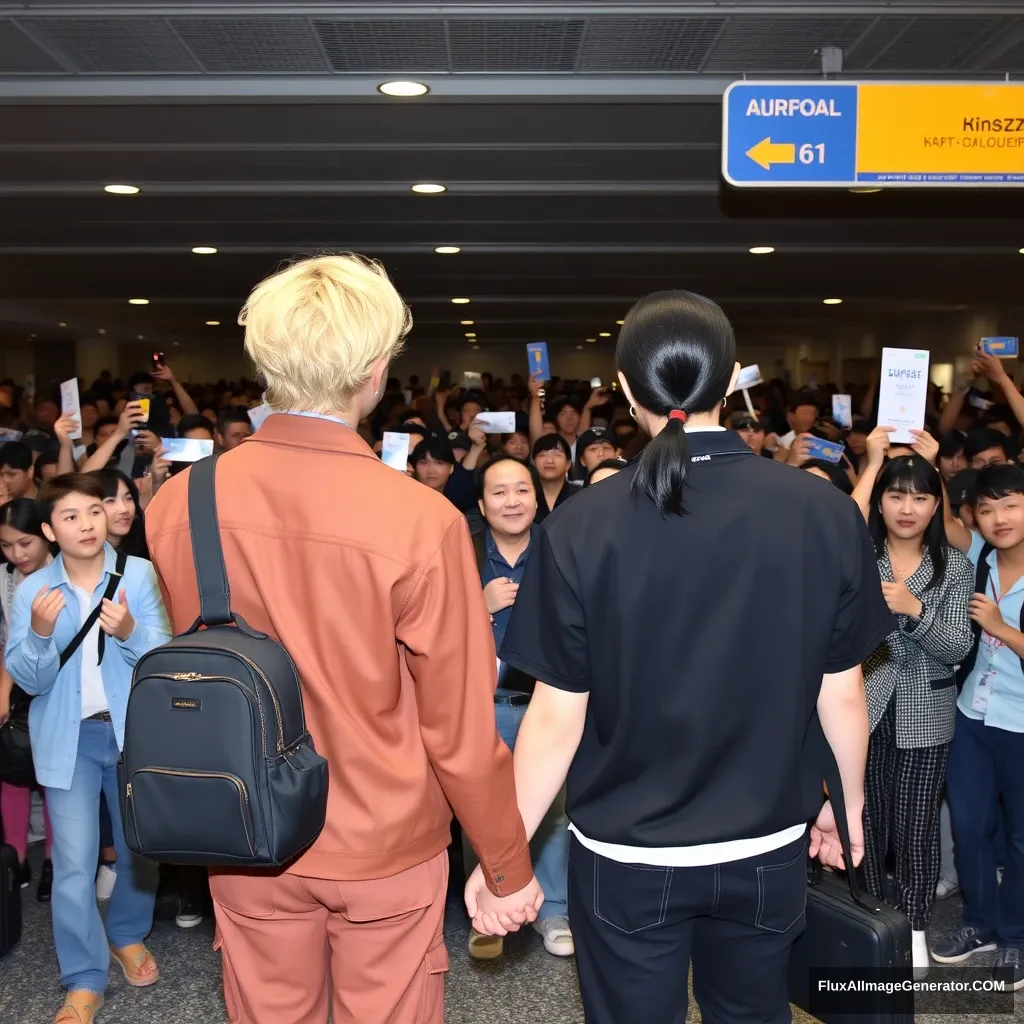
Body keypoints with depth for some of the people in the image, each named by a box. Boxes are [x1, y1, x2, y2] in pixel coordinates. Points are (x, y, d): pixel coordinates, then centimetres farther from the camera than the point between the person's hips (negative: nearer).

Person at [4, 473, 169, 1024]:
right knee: (73, 862, 1)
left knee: (140, 847, 15)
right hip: (68, 737, 0)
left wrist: (129, 633, -31)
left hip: (133, 731, 0)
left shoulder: (139, 574, -9)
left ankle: (129, 935, 42)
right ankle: (84, 980, 18)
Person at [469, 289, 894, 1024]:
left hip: (627, 857, -2)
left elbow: (558, 718, -14)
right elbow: (841, 694, -3)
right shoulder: (828, 513, -12)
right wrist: (851, 802, 16)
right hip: (768, 851, 3)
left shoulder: (583, 526, -18)